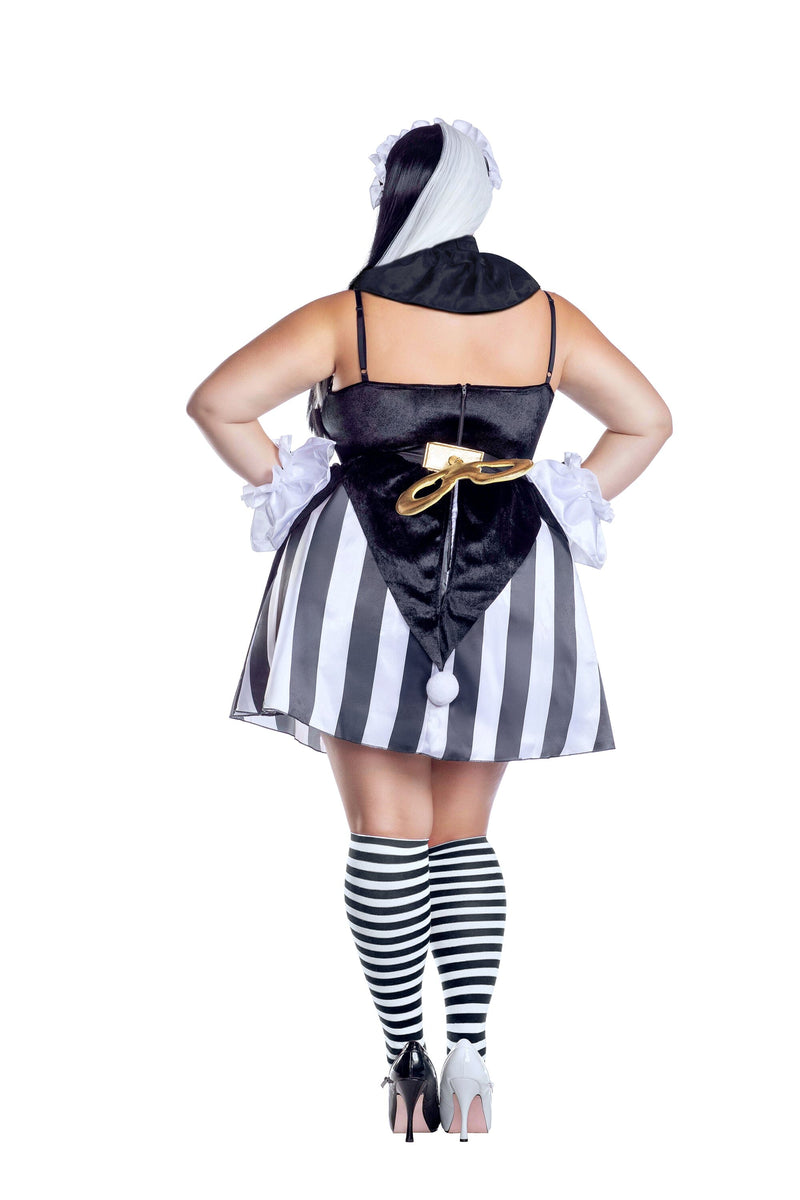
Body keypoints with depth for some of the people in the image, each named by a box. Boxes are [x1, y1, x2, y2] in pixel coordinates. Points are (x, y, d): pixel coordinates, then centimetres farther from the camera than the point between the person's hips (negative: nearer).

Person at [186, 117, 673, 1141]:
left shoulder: (345, 318, -7)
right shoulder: (547, 317, 3)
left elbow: (215, 401, -12)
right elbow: (647, 420, 8)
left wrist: (279, 486, 0)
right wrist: (574, 503, 9)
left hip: (365, 592, -3)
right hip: (505, 596, 3)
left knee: (386, 836, 3)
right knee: (464, 835, 13)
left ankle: (406, 1061, 6)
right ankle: (469, 1052, 0)